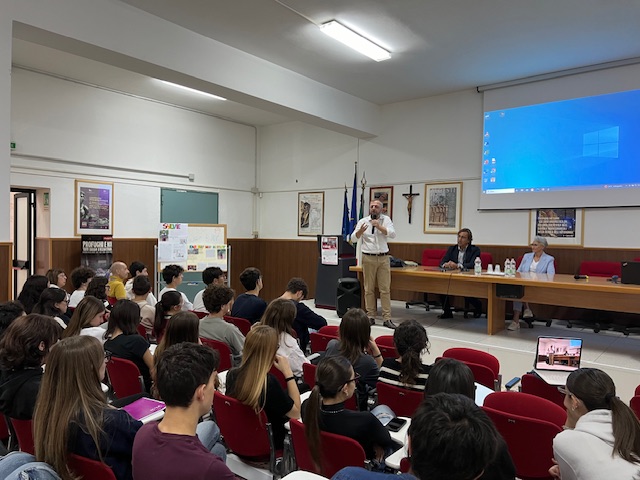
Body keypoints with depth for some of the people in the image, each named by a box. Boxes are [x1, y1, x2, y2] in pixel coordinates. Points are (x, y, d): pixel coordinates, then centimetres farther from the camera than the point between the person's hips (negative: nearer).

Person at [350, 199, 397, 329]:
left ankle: (387, 319, 3)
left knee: (385, 289, 0)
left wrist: (379, 227, -21)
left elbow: (393, 234, -9)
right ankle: (371, 317, 14)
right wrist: (360, 231, -23)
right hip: (368, 258, 0)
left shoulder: (386, 220, 5)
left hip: (383, 258, 0)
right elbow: (353, 238, -2)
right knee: (369, 289, 5)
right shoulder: (363, 221, 4)